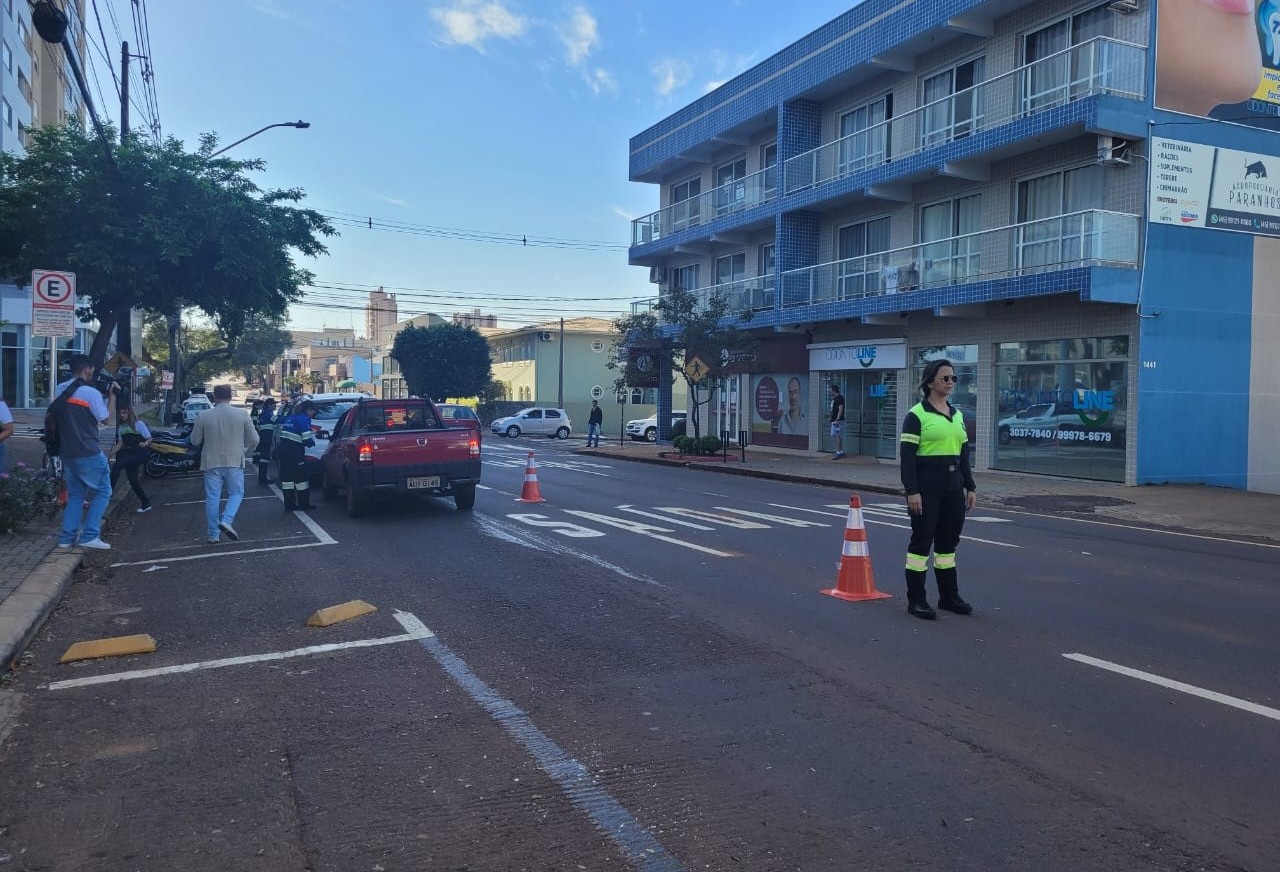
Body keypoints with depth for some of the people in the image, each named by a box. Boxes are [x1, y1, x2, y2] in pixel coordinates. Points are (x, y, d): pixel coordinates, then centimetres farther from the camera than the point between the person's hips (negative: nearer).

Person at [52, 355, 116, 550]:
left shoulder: (60, 390, 8)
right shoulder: (91, 392, -14)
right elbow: (106, 420, -5)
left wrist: (104, 396, 17)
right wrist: (112, 397, 4)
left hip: (67, 452, 7)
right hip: (88, 453, -7)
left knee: (75, 494, 17)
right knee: (102, 491, 5)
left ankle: (66, 538, 12)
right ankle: (89, 536, -3)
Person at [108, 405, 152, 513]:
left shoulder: (138, 424, -6)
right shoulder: (121, 427, 12)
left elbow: (149, 438, -6)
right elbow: (120, 443, 14)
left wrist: (145, 443, -28)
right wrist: (110, 455, 6)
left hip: (139, 453, -7)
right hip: (128, 454, 7)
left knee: (116, 466, -25)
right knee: (132, 480, 3)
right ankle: (146, 504, 12)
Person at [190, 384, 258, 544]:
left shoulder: (204, 416, -5)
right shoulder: (242, 414, -6)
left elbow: (195, 441, 5)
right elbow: (254, 439, -1)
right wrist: (246, 450, 20)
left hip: (211, 463, 1)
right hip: (234, 462, -1)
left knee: (212, 498, 9)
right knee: (236, 493, 14)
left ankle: (214, 535, 11)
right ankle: (227, 520, -10)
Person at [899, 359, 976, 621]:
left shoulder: (957, 415, 13)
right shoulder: (916, 415, -8)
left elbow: (963, 454, 17)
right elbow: (907, 456, -12)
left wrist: (970, 487, 13)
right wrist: (911, 491, -18)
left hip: (953, 486, 7)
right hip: (926, 487, -6)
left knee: (948, 541, 13)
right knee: (922, 540, -1)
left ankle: (949, 596, 24)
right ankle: (916, 600, 7)